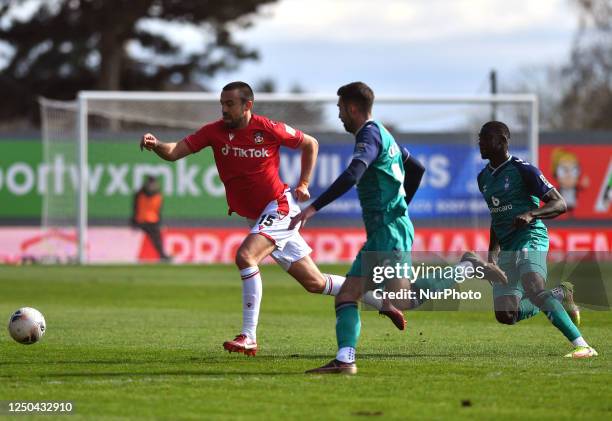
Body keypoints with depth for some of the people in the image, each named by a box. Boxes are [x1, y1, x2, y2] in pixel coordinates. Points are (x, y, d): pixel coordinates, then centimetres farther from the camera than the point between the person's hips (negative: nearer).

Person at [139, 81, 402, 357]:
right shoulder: (215, 132, -3)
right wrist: (155, 145, -29)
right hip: (255, 218, 5)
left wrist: (303, 184, -1)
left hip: (280, 208, -5)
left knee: (245, 256, -28)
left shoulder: (268, 129, -12)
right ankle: (382, 300, 27)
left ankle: (249, 338, -24)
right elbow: (174, 152, -9)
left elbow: (310, 144, 4)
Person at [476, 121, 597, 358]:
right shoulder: (484, 178, 15)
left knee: (533, 290, -33)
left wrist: (530, 215, -26)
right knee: (505, 315, 0)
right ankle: (559, 296, 23)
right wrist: (492, 252, 22)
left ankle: (581, 346, -37)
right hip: (506, 249, 8)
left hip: (531, 239, -8)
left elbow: (560, 205, -11)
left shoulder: (523, 170, -8)